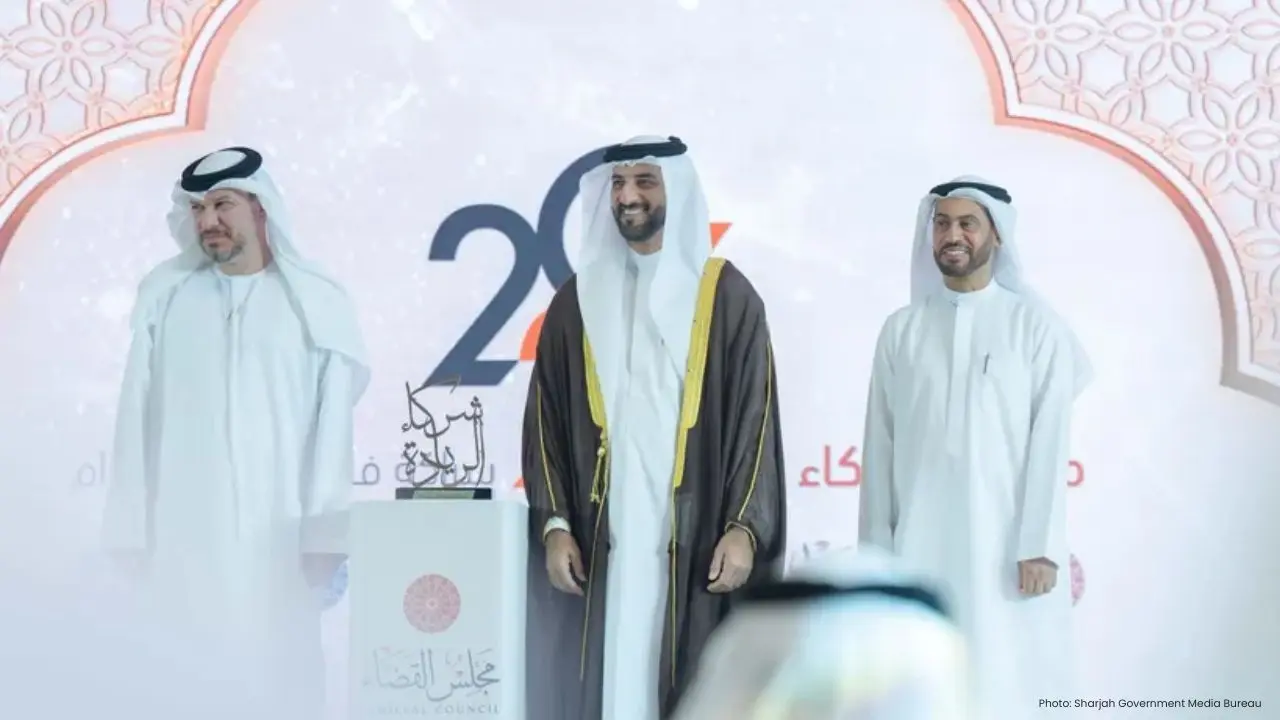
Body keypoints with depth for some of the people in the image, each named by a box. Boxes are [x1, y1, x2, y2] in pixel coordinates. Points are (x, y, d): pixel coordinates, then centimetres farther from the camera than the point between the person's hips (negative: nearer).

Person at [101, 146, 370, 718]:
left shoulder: (318, 302, 2)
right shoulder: (164, 295, 6)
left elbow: (333, 427, -1)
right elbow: (137, 419, 5)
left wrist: (329, 541, -7)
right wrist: (128, 534, 1)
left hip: (278, 542, -1)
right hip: (179, 537, 1)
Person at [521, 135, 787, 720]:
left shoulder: (726, 295, 3)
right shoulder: (578, 300, 10)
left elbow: (755, 417, -1)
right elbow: (546, 420, 9)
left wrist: (744, 528, -10)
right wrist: (553, 524, -1)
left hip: (696, 540, -2)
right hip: (604, 541, 2)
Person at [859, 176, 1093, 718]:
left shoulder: (1035, 325, 1)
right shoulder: (901, 329, 8)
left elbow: (1049, 442, -3)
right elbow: (880, 446, 8)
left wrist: (1040, 547, -9)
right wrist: (875, 547, 5)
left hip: (1003, 542, -2)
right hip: (919, 544, 2)